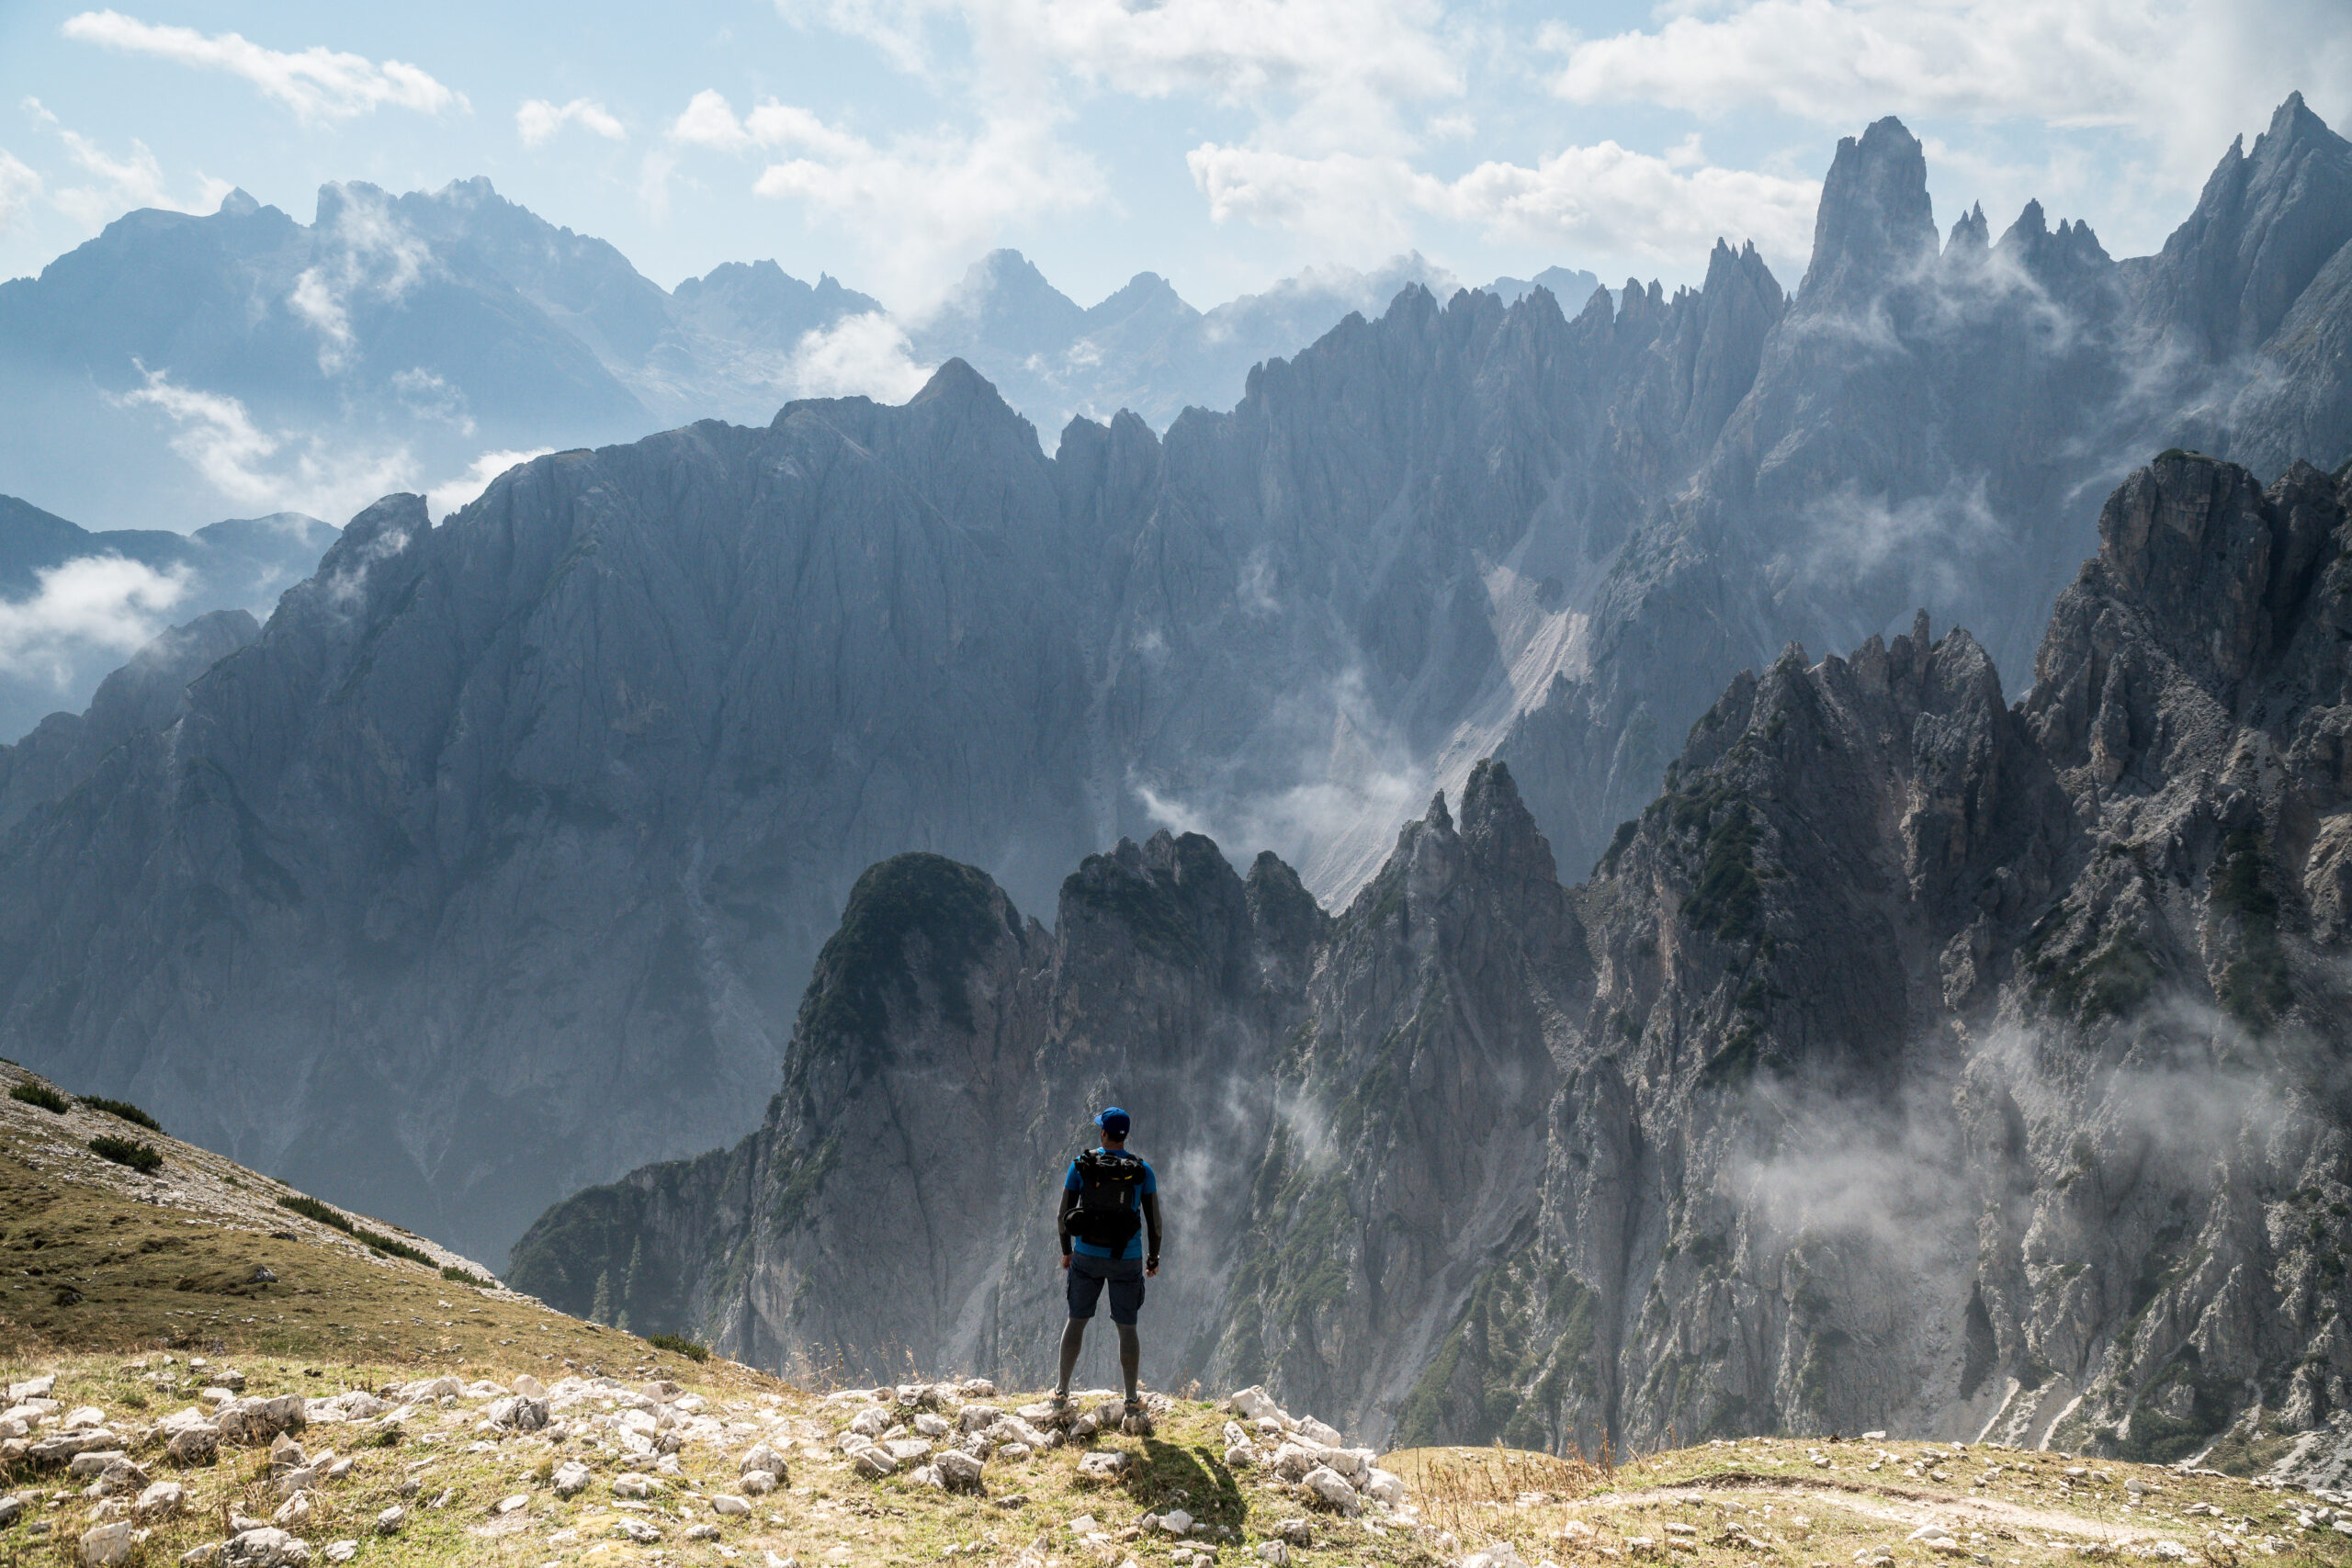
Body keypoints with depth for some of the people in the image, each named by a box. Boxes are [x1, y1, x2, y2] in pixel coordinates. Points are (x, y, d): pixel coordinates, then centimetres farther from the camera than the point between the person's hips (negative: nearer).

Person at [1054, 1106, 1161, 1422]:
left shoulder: (1080, 1165, -5)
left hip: (1087, 1256, 0)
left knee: (1076, 1321, 16)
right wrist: (1154, 1257, 12)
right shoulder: (1142, 1171, -5)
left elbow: (1064, 1214, 0)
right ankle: (1132, 1402, 12)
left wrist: (1066, 1251, 14)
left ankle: (1062, 1393, 21)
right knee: (1127, 1328, 11)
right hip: (1127, 1261, 0)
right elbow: (1154, 1220, -2)